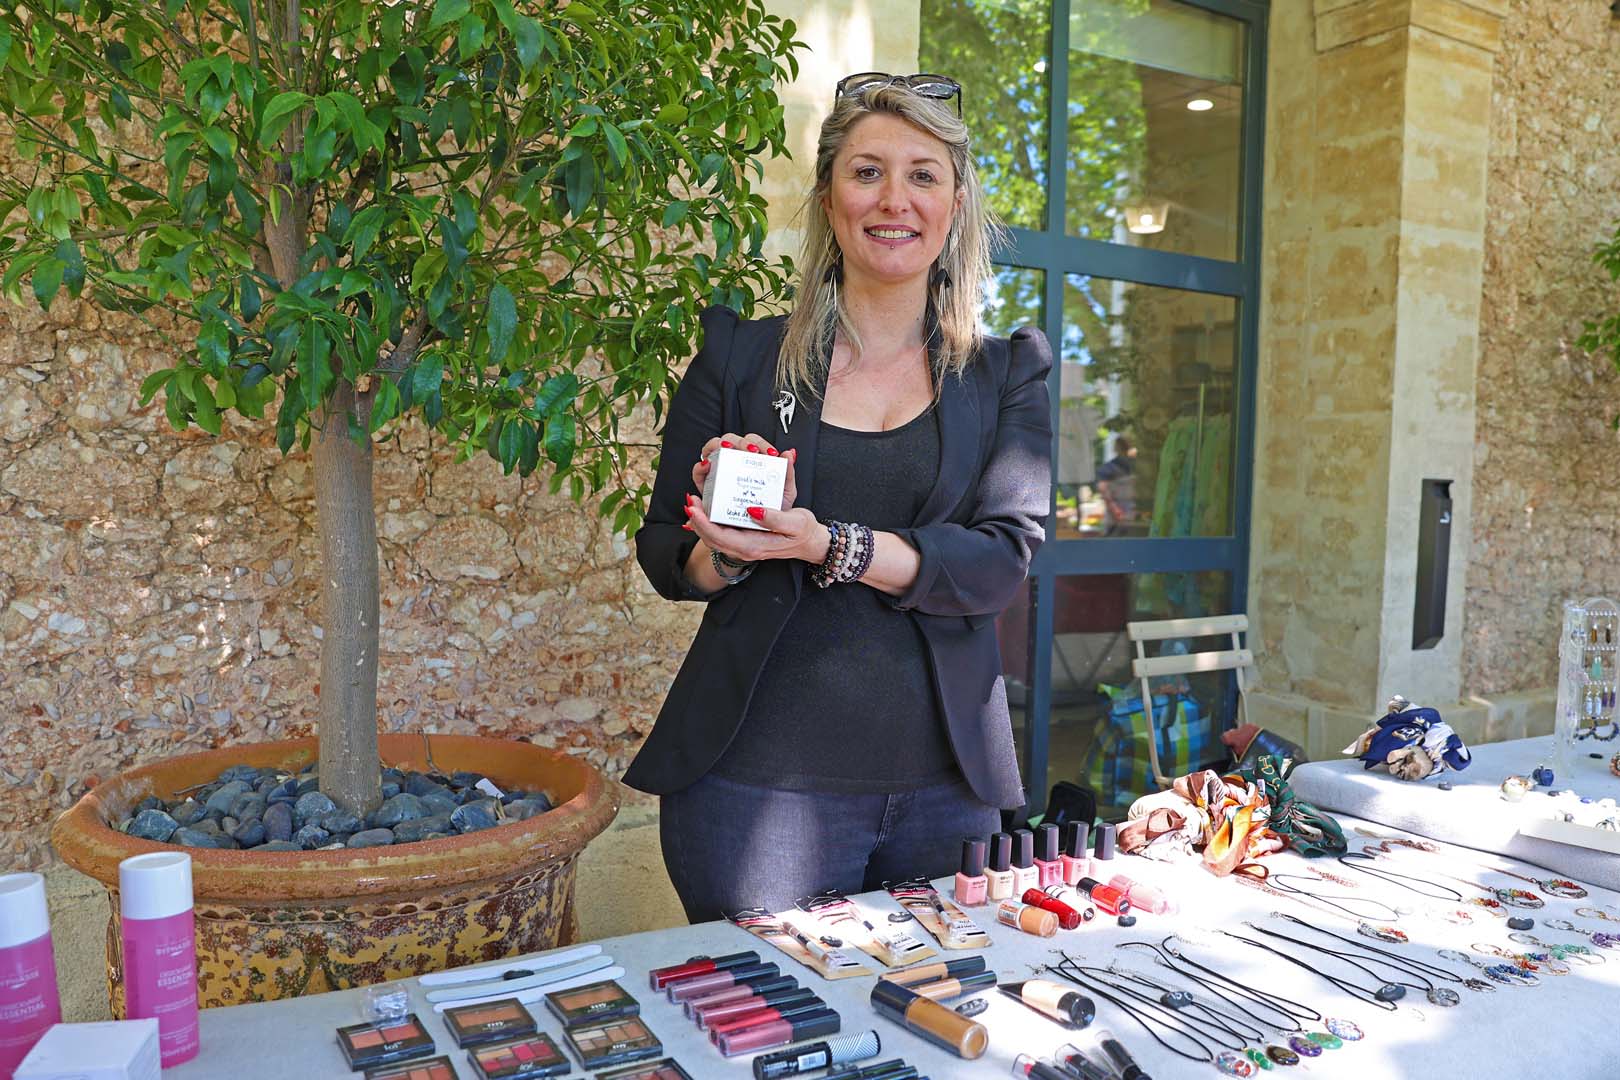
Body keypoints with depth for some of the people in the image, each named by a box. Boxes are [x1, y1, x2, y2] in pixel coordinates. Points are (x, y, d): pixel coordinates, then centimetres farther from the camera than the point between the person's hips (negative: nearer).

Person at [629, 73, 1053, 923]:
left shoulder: (1007, 374, 6)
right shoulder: (741, 358, 3)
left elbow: (1003, 560, -8)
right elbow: (663, 554, 5)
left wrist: (828, 547, -21)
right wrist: (727, 552, -17)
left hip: (947, 787, 2)